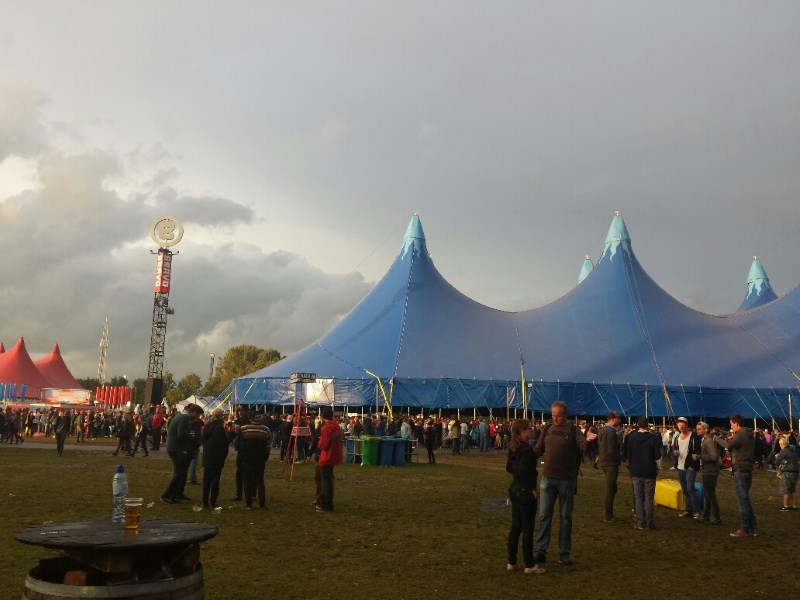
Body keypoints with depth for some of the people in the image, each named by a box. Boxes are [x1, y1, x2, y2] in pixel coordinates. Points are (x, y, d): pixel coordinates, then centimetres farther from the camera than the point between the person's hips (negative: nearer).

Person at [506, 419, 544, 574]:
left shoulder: (513, 447, 8)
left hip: (514, 489, 9)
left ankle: (511, 562, 20)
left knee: (515, 526, 14)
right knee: (527, 528, 0)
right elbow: (524, 471, -25)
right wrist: (533, 488, -15)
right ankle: (529, 565, 8)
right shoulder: (526, 448, -19)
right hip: (525, 491, -9)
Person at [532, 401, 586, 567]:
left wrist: (588, 441, -39)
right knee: (544, 515, 5)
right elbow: (538, 450, 11)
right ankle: (540, 549, 12)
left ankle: (565, 551, 16)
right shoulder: (547, 429, 5)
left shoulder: (573, 430, -5)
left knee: (565, 516, 8)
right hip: (548, 478, 2)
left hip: (567, 479, -2)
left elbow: (583, 449, -19)